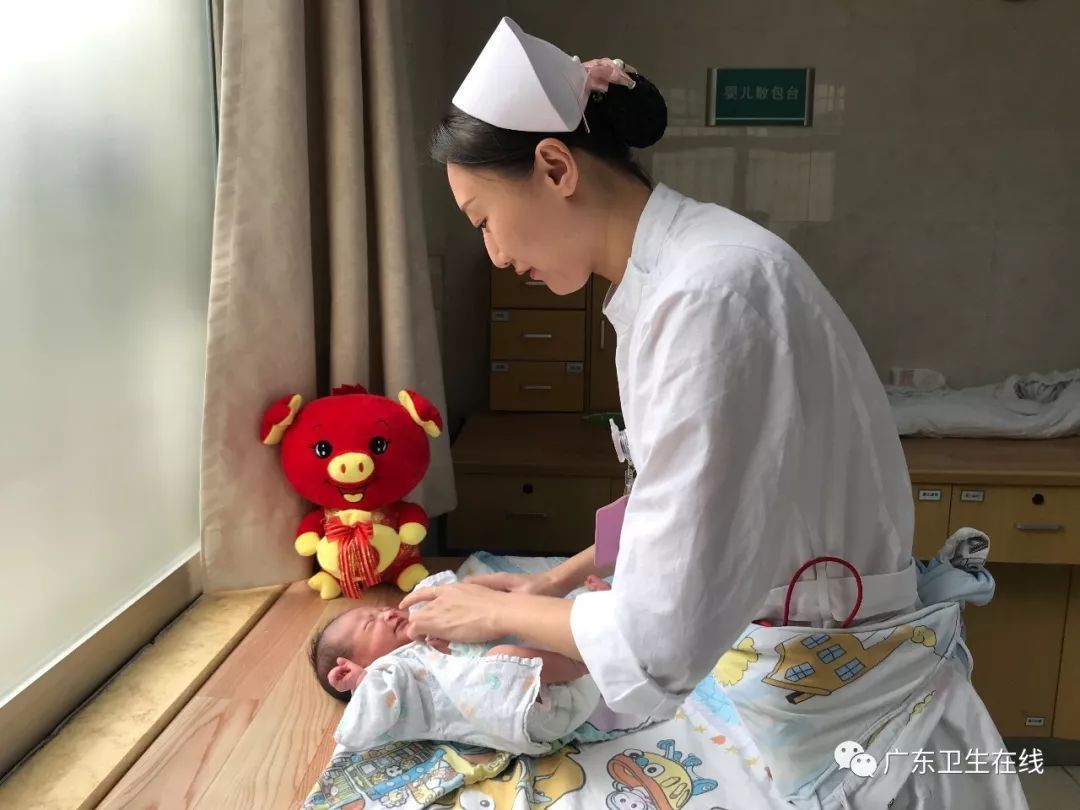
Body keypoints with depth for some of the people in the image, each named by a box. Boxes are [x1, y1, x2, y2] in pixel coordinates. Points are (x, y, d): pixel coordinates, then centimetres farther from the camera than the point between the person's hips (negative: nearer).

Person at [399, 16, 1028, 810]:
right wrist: (559, 581, 8)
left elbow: (659, 641, -28)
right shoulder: (667, 277, -1)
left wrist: (499, 611, -12)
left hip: (852, 715, -8)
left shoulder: (712, 291, -30)